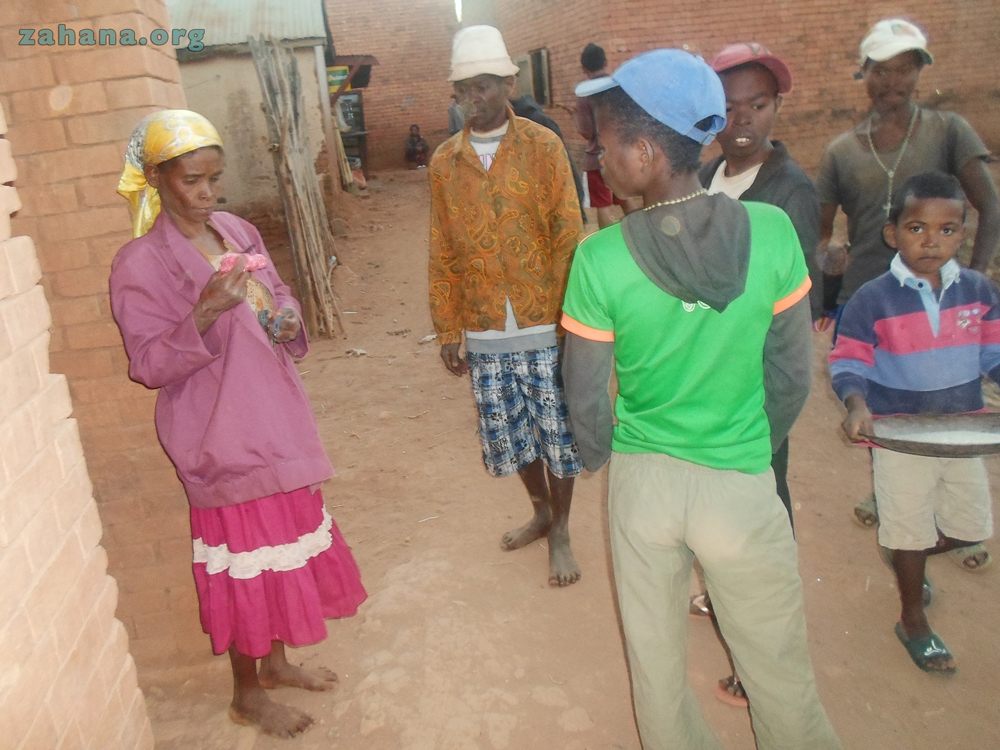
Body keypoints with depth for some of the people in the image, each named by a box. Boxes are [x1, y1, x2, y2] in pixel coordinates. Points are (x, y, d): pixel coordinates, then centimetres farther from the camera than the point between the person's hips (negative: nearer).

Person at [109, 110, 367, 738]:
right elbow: (149, 366, -15)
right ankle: (247, 694, 27)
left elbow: (279, 300, 15)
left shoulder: (238, 231, 5)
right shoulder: (140, 264, -14)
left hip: (276, 418, 7)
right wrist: (204, 316, -31)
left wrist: (288, 321, -8)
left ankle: (276, 661, 40)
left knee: (287, 541, 18)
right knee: (245, 557, 5)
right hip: (221, 436, -7)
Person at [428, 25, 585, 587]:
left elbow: (568, 238, -6)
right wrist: (448, 332, 7)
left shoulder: (544, 146, -3)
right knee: (509, 433, 13)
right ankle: (542, 510, 39)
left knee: (557, 431, 6)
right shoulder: (445, 162, 5)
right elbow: (442, 254, 8)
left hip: (545, 327, -3)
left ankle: (561, 531, 28)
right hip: (484, 333, 3)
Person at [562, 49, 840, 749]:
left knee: (658, 659, 23)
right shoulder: (772, 231, -14)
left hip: (642, 480, 0)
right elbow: (792, 377, -4)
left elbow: (587, 403, -9)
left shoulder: (600, 258, -18)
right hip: (742, 483, 0)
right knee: (781, 671, 21)